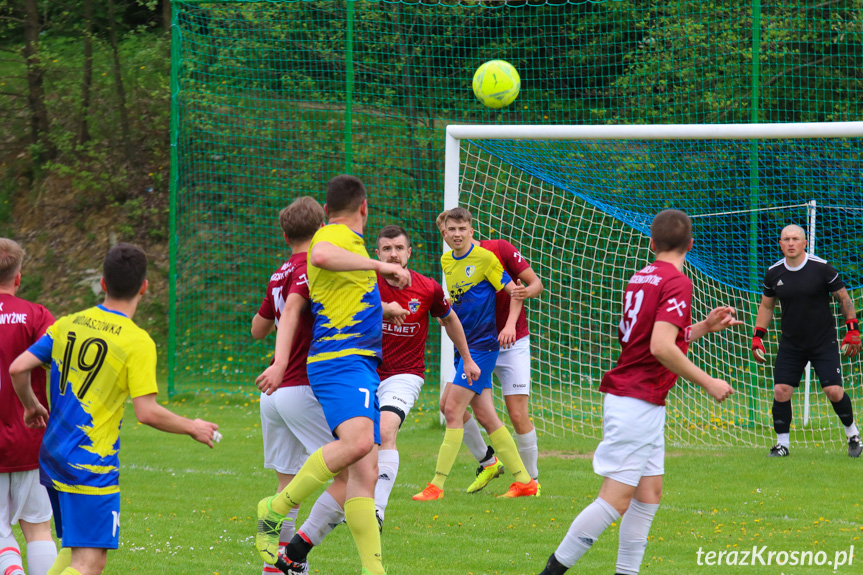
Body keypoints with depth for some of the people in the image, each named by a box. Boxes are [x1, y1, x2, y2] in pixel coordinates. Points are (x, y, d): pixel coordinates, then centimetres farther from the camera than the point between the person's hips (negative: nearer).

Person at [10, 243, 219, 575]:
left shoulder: (68, 325, 5)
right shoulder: (137, 342, -12)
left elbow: (18, 368, 4)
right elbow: (147, 413, -16)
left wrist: (32, 407, 24)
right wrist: (193, 428, 0)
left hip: (53, 458, 7)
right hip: (92, 467, -7)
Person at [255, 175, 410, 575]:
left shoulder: (343, 239, 27)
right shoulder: (337, 235, -4)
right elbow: (321, 257, -30)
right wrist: (379, 266, -23)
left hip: (362, 365, 10)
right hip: (341, 360, -10)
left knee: (366, 472, -1)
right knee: (358, 441, -32)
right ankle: (275, 511, -23)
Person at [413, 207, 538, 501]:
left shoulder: (485, 258, -9)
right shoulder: (446, 261, 11)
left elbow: (514, 292, -7)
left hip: (482, 344, -8)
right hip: (464, 344, 8)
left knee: (453, 409, -12)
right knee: (485, 415, 6)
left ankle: (437, 485, -11)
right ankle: (524, 480, 13)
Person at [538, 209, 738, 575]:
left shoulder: (641, 278, 13)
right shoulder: (677, 283, -13)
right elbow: (661, 347, -24)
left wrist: (705, 326, 21)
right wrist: (707, 382, -16)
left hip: (644, 405, 9)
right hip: (637, 403, -9)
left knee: (649, 492, 11)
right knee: (616, 500, -9)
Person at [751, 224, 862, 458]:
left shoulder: (821, 268, -10)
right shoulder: (774, 273, 0)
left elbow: (844, 298, -1)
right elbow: (766, 306, 15)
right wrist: (757, 337, 9)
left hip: (824, 342, -3)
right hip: (791, 344, 3)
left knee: (834, 391, -11)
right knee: (781, 391, -8)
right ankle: (782, 443, 6)